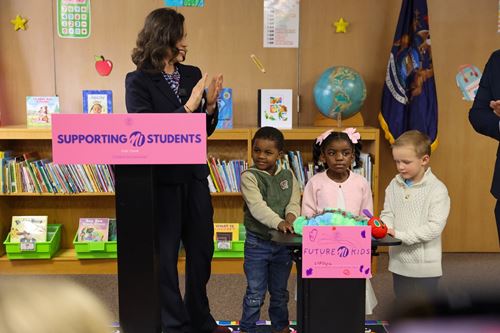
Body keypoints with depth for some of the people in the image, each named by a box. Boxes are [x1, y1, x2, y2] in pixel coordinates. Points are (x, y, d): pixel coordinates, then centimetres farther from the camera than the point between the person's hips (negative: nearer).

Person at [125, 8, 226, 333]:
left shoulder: (193, 74, 6)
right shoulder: (138, 81, -9)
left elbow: (205, 131, 10)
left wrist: (210, 104, -9)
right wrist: (188, 107, -21)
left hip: (195, 176, 6)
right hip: (161, 180, -5)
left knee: (202, 250, 15)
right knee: (165, 255, 9)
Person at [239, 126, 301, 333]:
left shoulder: (288, 176, 5)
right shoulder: (249, 177, -10)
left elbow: (294, 202, -3)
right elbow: (257, 207, -23)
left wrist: (291, 215, -27)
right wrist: (278, 222, -38)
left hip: (283, 242, 4)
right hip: (257, 242, -4)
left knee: (280, 291, 18)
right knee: (255, 292, 5)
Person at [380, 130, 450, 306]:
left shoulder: (437, 189, -14)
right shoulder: (394, 185, 2)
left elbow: (435, 227, -19)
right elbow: (388, 213, 5)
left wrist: (401, 235, -22)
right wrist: (384, 226, -18)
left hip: (425, 267, -5)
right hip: (399, 262, 5)